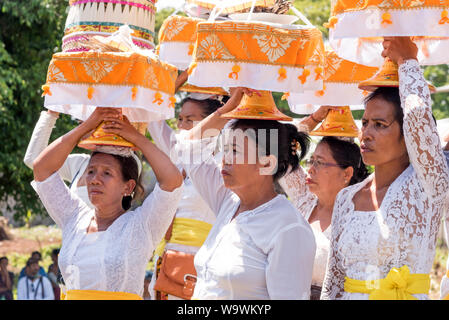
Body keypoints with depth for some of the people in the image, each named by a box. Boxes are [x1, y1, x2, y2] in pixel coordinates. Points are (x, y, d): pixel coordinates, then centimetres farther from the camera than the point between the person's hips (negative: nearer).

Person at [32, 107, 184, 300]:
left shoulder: (141, 224, 2)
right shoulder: (75, 220, 14)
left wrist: (136, 137, -1)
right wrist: (88, 125, 5)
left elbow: (172, 179, -11)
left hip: (124, 296, -3)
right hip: (72, 296, 3)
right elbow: (42, 167, 10)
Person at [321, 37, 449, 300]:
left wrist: (407, 61, -9)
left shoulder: (427, 186, -9)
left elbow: (418, 113, -22)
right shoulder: (347, 198, 6)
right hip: (351, 295, 5)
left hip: (407, 295, -5)